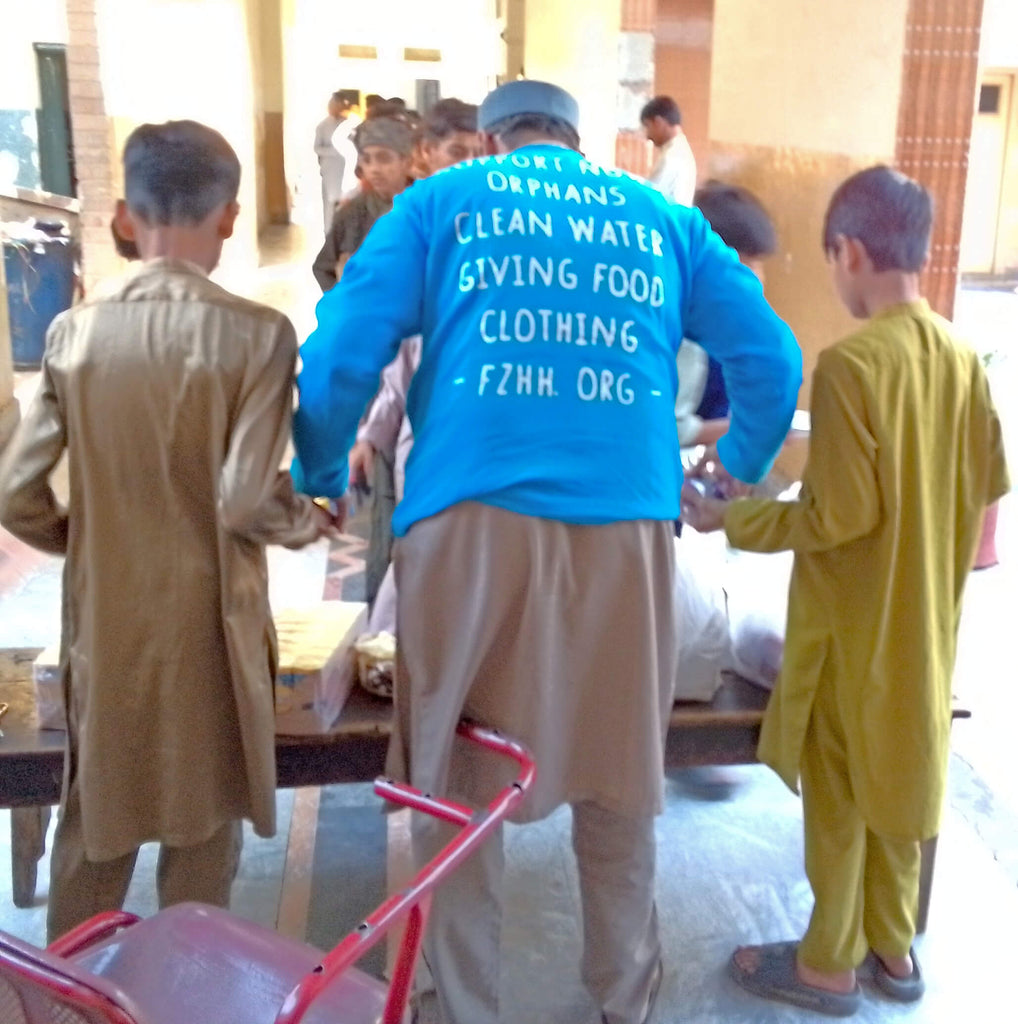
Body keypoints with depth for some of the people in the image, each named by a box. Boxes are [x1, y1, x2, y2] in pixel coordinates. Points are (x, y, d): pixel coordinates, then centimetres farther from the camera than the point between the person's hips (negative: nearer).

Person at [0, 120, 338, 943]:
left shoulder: (74, 331, -4)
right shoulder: (256, 333, -15)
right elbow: (245, 502, -19)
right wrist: (311, 521, 2)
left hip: (103, 616, 3)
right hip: (207, 618, -3)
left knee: (93, 823, 21)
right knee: (203, 828, 16)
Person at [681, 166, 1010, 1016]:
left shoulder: (849, 363, -22)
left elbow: (839, 516, -24)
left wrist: (731, 519, -15)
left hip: (855, 618, -7)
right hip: (924, 611, 7)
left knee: (839, 788, 9)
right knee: (899, 775, 20)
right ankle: (893, 944, 35)